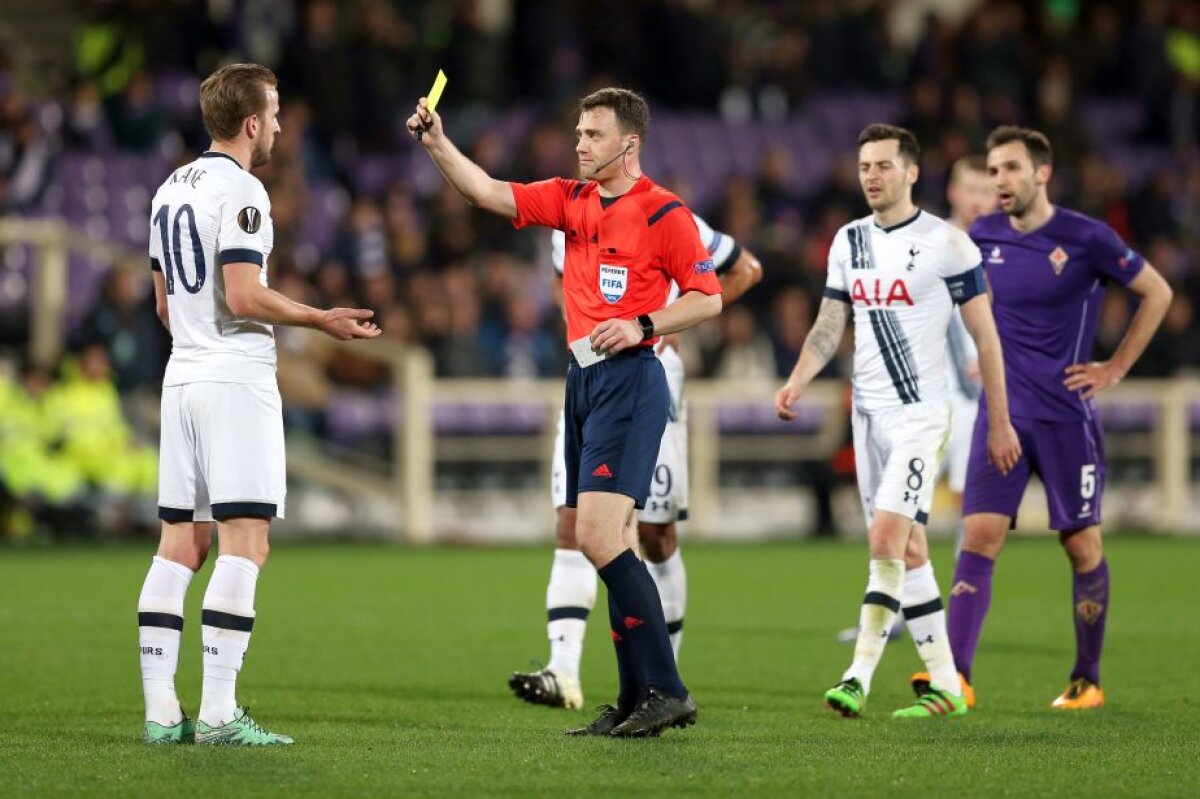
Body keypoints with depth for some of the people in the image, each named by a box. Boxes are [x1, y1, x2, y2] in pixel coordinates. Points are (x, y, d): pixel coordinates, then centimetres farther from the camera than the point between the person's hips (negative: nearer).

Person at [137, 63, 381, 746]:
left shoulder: (171, 191, 16)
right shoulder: (240, 191, -11)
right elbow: (245, 297, -18)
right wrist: (323, 320, -7)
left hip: (183, 378, 9)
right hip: (236, 381, -9)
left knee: (180, 546, 7)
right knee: (244, 545, -8)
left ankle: (161, 709, 4)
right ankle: (218, 713, -13)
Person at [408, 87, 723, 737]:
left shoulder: (664, 213, -6)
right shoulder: (571, 200, 13)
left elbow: (708, 297, -5)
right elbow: (489, 193, 8)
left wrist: (642, 325, -16)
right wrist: (437, 144, -3)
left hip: (629, 379, -8)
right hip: (583, 381, 8)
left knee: (598, 535, -18)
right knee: (613, 545, 6)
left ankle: (664, 691, -15)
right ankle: (637, 699, 9)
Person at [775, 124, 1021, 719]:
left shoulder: (946, 243, -7)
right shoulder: (849, 241, 10)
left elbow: (985, 336, -4)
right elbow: (829, 326, 14)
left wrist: (1000, 422, -3)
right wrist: (798, 381, -5)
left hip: (920, 415, -7)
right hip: (868, 414, 7)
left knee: (886, 539, -18)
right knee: (907, 551, 8)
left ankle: (859, 678, -20)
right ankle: (946, 686, 14)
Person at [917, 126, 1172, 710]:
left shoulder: (1086, 239, -8)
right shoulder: (982, 237, 4)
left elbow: (1157, 293, 2)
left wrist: (1115, 369, 0)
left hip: (1066, 415, -3)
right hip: (999, 413, 3)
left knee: (1081, 544, 5)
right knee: (978, 536, -10)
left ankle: (1087, 680, 18)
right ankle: (955, 673, -18)